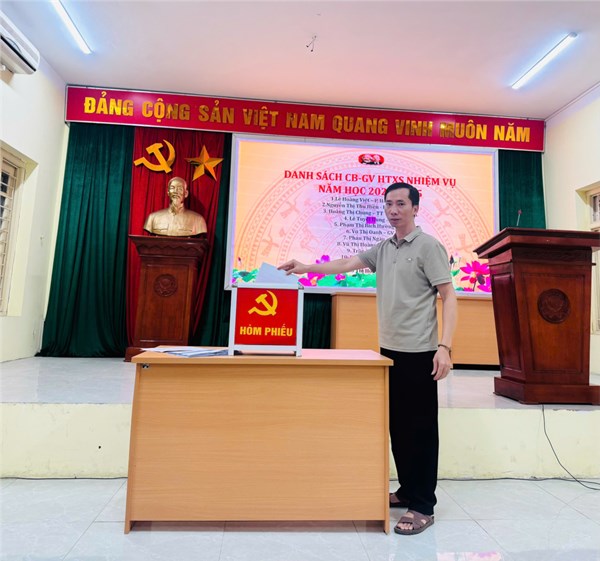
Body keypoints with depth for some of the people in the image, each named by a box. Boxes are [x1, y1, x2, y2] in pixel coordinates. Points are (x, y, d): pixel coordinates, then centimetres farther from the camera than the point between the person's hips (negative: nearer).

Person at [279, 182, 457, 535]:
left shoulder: (428, 246, -7)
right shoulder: (383, 249, 13)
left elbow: (449, 296, -11)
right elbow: (346, 264, 12)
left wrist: (445, 346, -19)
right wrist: (307, 268, 0)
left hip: (418, 352, -7)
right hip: (390, 349, 7)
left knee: (420, 427, 1)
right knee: (398, 425, 14)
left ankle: (423, 506, 13)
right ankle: (408, 491, 29)